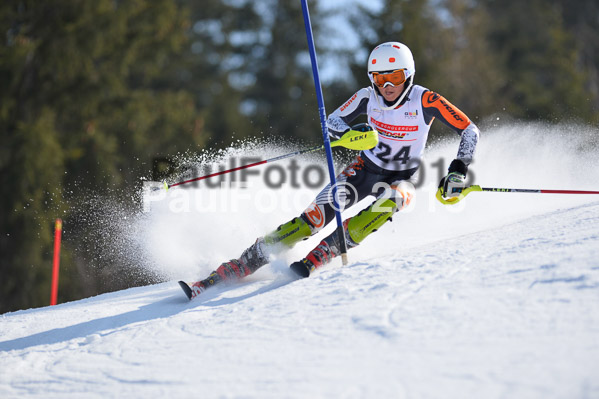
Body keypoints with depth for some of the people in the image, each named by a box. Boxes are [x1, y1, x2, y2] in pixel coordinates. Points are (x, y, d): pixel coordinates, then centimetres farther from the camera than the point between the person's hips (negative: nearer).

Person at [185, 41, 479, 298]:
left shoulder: (426, 101, -19)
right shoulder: (368, 97, -11)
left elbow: (470, 131, -16)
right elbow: (333, 121, 0)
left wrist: (458, 171, -29)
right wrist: (349, 133, -23)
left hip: (401, 179, -1)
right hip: (365, 170, 1)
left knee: (392, 200, -38)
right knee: (320, 212, -21)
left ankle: (318, 258, -39)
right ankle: (241, 265, -24)